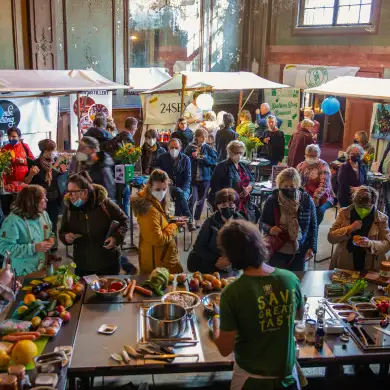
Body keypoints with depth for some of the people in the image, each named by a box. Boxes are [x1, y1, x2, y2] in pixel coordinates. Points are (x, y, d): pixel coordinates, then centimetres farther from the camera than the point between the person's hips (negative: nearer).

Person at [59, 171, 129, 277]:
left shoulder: (103, 202, -15)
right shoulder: (69, 206, -6)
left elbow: (124, 220, -2)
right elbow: (62, 231, 7)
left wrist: (117, 237, -17)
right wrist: (66, 237, -15)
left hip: (108, 261, -2)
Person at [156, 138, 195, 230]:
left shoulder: (185, 159, 5)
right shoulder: (162, 158, 5)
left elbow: (188, 178, 2)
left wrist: (182, 191, -16)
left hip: (183, 189, 1)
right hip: (167, 187, -1)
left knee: (181, 197, -33)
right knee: (179, 193, -33)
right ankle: (189, 219, -32)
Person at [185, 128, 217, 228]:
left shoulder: (208, 148, 2)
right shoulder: (189, 148, -1)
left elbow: (214, 161, -2)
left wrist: (205, 158, -17)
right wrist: (192, 156, -16)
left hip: (205, 177, 2)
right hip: (192, 177, -2)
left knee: (201, 199, 10)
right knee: (193, 198, -11)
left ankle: (197, 219, 24)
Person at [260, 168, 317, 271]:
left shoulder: (306, 200, -6)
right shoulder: (272, 200, -8)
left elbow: (313, 225, 2)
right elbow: (262, 222, 2)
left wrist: (312, 247, -4)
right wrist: (269, 229, -19)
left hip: (299, 252, 1)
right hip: (277, 251, -1)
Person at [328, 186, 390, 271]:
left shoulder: (381, 218, 1)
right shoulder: (344, 213, 1)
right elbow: (331, 237, -1)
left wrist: (370, 244, -19)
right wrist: (349, 229, -15)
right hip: (343, 267, 0)